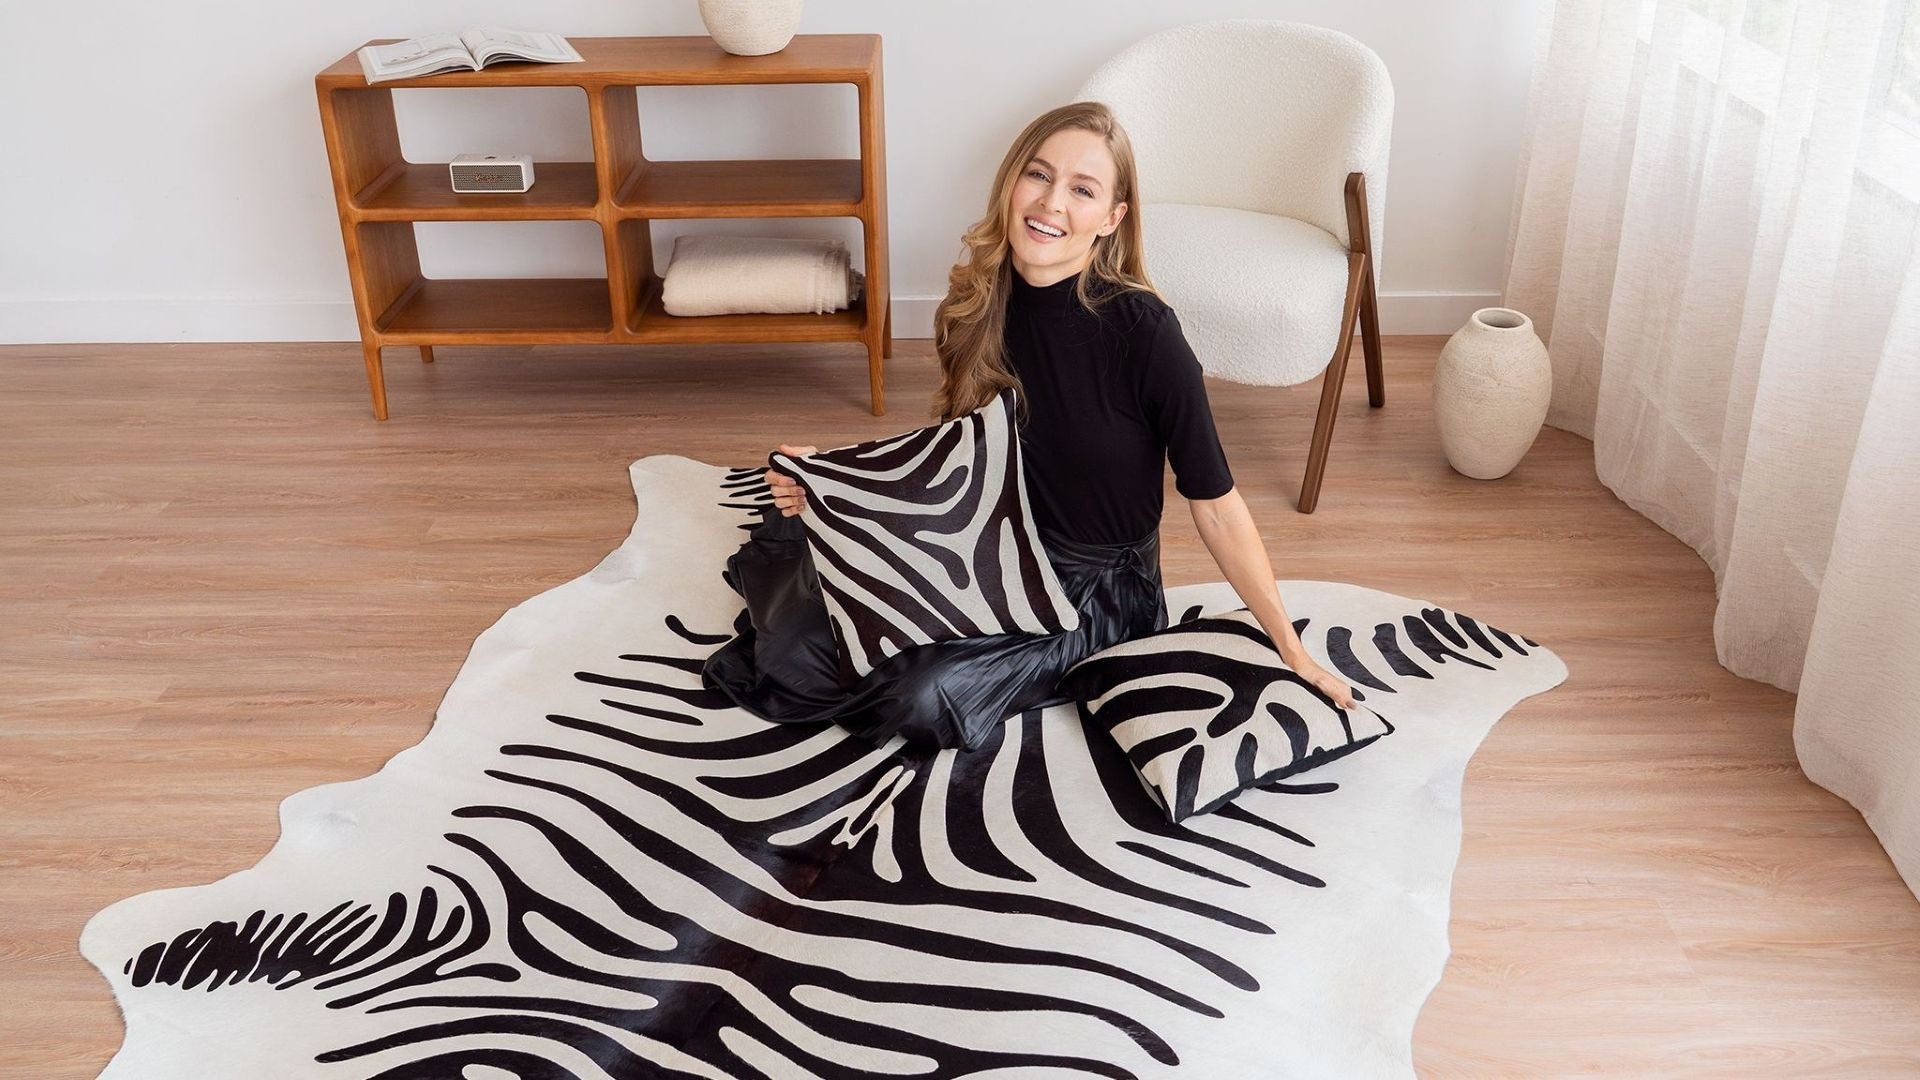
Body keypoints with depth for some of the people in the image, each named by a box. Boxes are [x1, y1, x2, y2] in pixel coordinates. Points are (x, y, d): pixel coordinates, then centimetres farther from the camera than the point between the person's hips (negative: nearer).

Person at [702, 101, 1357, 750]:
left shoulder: (1143, 330, -21)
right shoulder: (979, 303, -4)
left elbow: (1216, 506, -14)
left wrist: (1294, 654, -12)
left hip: (1097, 591, -4)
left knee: (926, 695, -27)